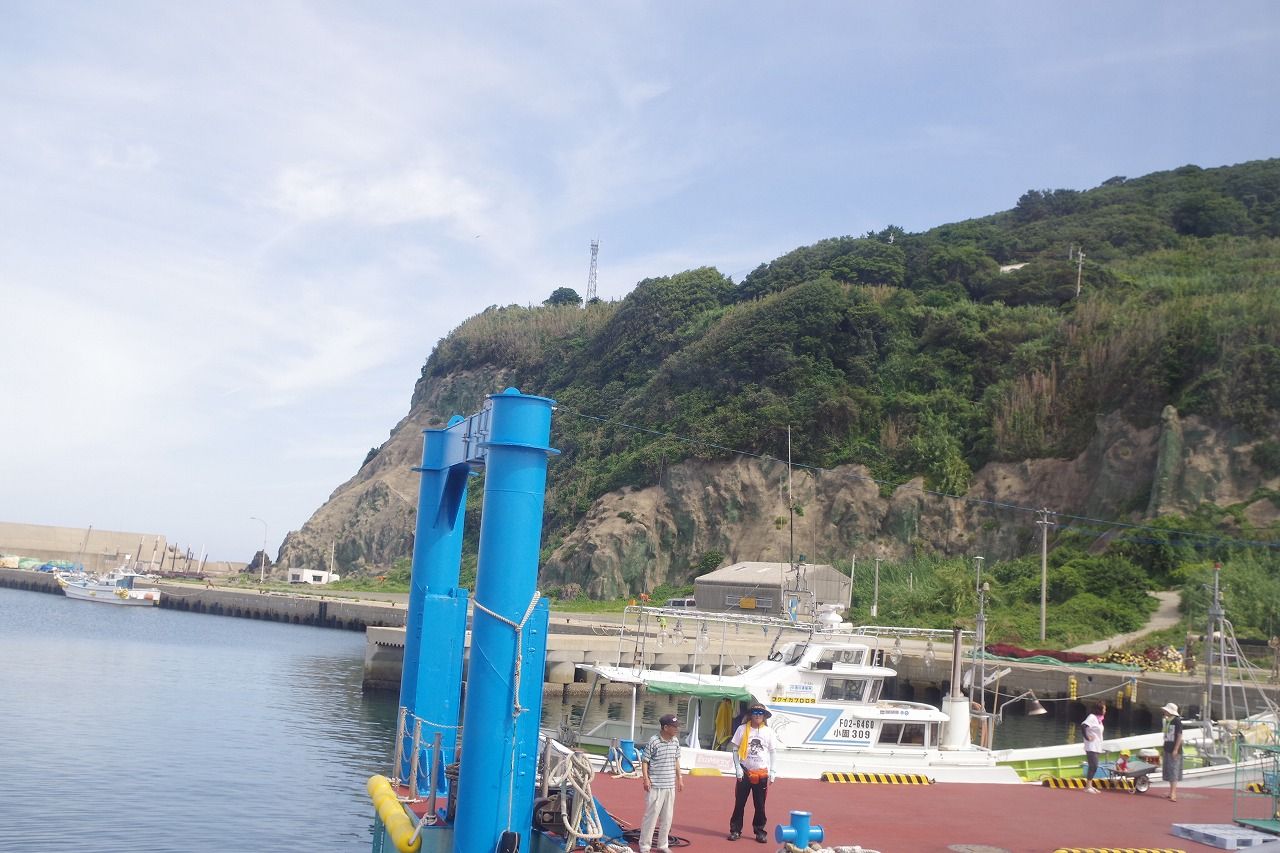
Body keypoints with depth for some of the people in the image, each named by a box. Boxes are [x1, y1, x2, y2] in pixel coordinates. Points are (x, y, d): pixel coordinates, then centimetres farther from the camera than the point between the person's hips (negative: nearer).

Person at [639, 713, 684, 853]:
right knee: (651, 815, -1)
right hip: (655, 786, -6)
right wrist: (646, 779, -15)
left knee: (667, 817, 13)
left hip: (670, 785, 6)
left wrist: (679, 778, 15)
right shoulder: (653, 741, -13)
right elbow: (644, 761, -8)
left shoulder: (675, 741, 5)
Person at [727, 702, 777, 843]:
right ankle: (735, 830, 12)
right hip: (745, 772, -1)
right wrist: (738, 768, -8)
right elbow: (735, 750, 0)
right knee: (739, 802, 4)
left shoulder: (768, 731, 2)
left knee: (760, 804, 6)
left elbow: (771, 752, 8)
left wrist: (772, 771, 2)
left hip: (762, 774, 1)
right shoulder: (742, 729, -2)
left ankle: (760, 831, 17)